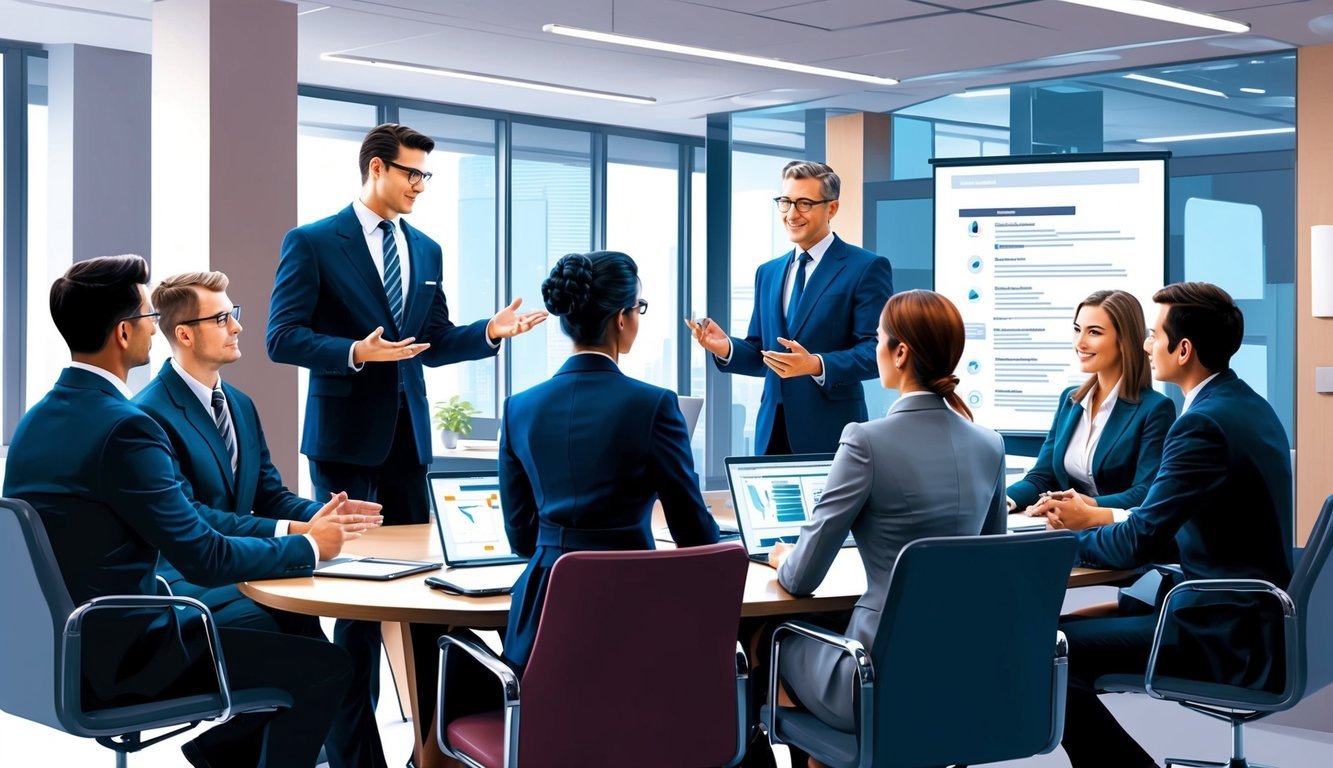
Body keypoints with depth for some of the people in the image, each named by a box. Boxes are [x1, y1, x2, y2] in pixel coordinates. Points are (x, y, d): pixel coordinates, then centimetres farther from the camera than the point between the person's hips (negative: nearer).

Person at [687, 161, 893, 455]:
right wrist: (726, 347, -4)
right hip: (773, 431, 5)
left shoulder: (867, 268, -4)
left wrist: (816, 365, -26)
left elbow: (876, 351, -11)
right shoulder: (767, 272, 16)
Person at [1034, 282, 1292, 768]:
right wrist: (1095, 518, 10)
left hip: (1222, 638, -10)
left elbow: (1138, 543, -20)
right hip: (1255, 619, 10)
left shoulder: (1204, 424, -20)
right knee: (1082, 619, 19)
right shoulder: (1249, 406, 10)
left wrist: (1071, 535, -2)